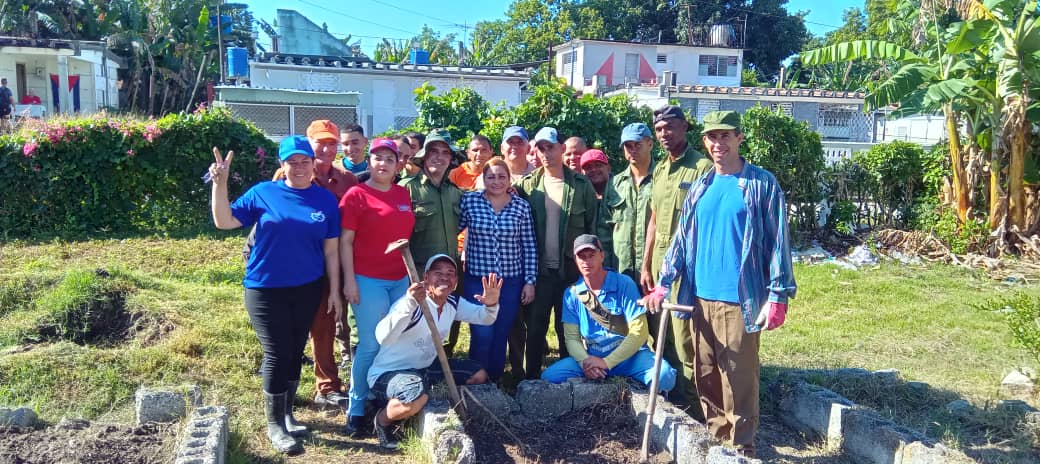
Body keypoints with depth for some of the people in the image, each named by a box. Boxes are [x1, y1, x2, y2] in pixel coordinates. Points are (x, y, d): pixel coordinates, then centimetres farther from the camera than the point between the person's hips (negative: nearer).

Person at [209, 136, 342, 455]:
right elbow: (224, 222, -6)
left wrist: (335, 291, 2)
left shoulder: (326, 200, 2)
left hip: (308, 289, 3)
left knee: (295, 351, 12)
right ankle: (274, 424, 12)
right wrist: (220, 184, -17)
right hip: (265, 289, -2)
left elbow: (331, 251, 3)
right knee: (277, 353, -2)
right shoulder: (263, 193, -3)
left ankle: (287, 411, 30)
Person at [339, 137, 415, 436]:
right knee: (370, 346, -2)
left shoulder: (404, 194, 10)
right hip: (368, 280, -6)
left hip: (401, 279, 6)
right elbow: (345, 241, -7)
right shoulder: (356, 195, -6)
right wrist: (349, 280, -13)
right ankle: (356, 409, 12)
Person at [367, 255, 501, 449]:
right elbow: (382, 337, -43)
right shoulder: (413, 304, -27)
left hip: (424, 368, 9)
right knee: (418, 396, -39)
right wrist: (409, 303, -57)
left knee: (478, 375, 6)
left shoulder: (453, 303, -1)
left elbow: (484, 318, -1)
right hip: (388, 373, -8)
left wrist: (491, 304, -25)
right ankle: (382, 421, -6)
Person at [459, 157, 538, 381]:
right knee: (482, 335, -6)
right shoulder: (469, 201, -2)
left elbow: (529, 247, 3)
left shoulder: (521, 206, 0)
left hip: (511, 281, 1)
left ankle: (495, 382, 27)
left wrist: (530, 281, 1)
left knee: (501, 335, 9)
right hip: (477, 279, -1)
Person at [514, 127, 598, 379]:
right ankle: (531, 378, 18)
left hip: (571, 269, -1)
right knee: (535, 327, 7)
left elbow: (592, 226, 1)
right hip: (539, 270, 1)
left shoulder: (581, 185, -1)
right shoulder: (527, 184, 3)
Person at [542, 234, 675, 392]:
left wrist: (607, 362, -19)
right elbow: (571, 337, 2)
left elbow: (639, 332, -13)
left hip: (628, 355, -3)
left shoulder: (624, 284, -9)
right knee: (549, 376, -21)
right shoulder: (571, 294, 2)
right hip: (590, 357, 3)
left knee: (664, 376, -31)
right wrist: (585, 360, -20)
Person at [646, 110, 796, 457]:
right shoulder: (700, 187, 11)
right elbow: (682, 239, 13)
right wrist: (663, 284, 7)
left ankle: (741, 448, 14)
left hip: (739, 299, -5)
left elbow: (777, 241, -6)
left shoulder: (762, 184, -5)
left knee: (738, 379, 0)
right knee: (706, 377, 13)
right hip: (701, 298, 6)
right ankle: (717, 439, 28)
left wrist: (778, 296, -11)